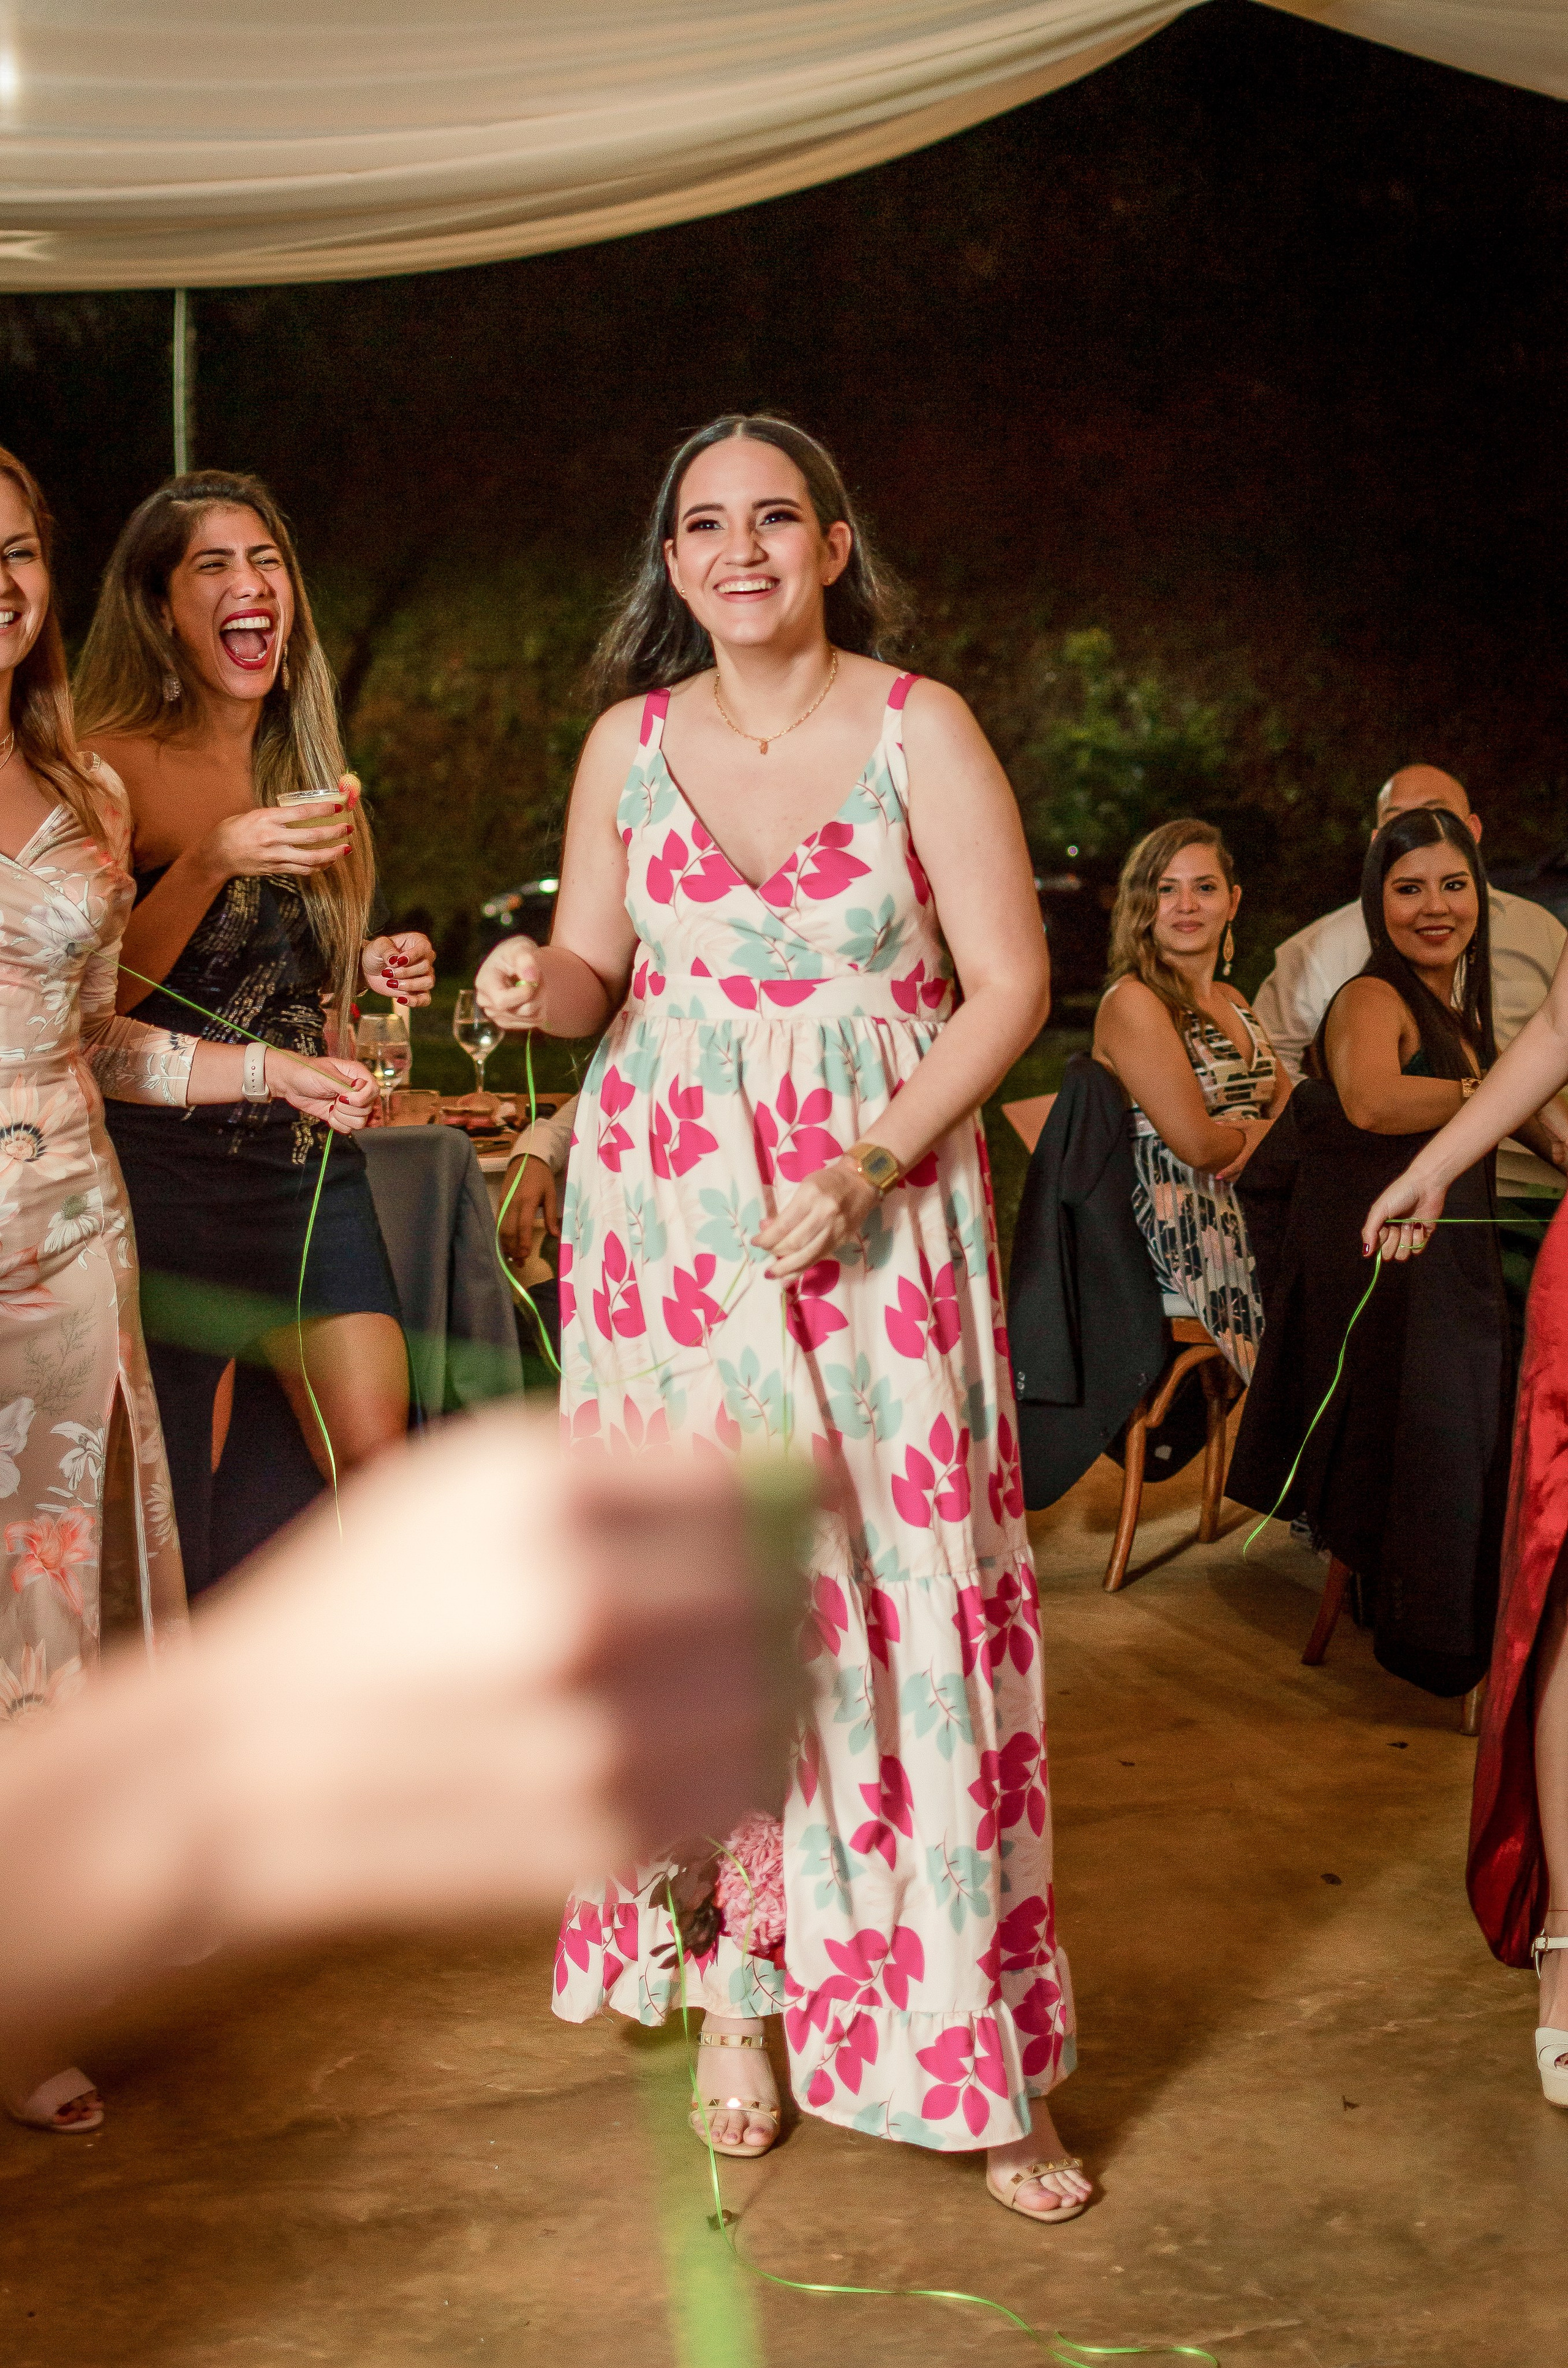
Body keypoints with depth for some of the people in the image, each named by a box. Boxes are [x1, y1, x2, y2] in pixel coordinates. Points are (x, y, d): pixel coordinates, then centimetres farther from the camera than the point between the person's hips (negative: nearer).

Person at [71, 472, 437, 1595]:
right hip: (170, 1155, -6)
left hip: (310, 1154, 6)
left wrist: (374, 971, 5)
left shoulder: (309, 768, 14)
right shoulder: (115, 764, -7)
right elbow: (99, 993, -12)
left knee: (379, 1454, -3)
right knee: (177, 1495, 0)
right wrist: (212, 861, -22)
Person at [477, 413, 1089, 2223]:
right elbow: (594, 972, 11)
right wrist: (535, 985, -13)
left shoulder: (921, 730, -3)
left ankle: (968, 2059, 7)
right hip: (669, 1210, 2)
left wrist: (867, 1164, -14)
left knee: (907, 1585, -4)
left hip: (884, 1207, -2)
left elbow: (1010, 984, -4)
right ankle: (735, 1991, 17)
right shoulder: (628, 741, 6)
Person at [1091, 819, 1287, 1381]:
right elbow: (1195, 1143, -16)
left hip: (1249, 1231, 8)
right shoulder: (1132, 1002, -11)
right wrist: (1259, 1132, 3)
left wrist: (1259, 1141, -7)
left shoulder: (1232, 1001, 16)